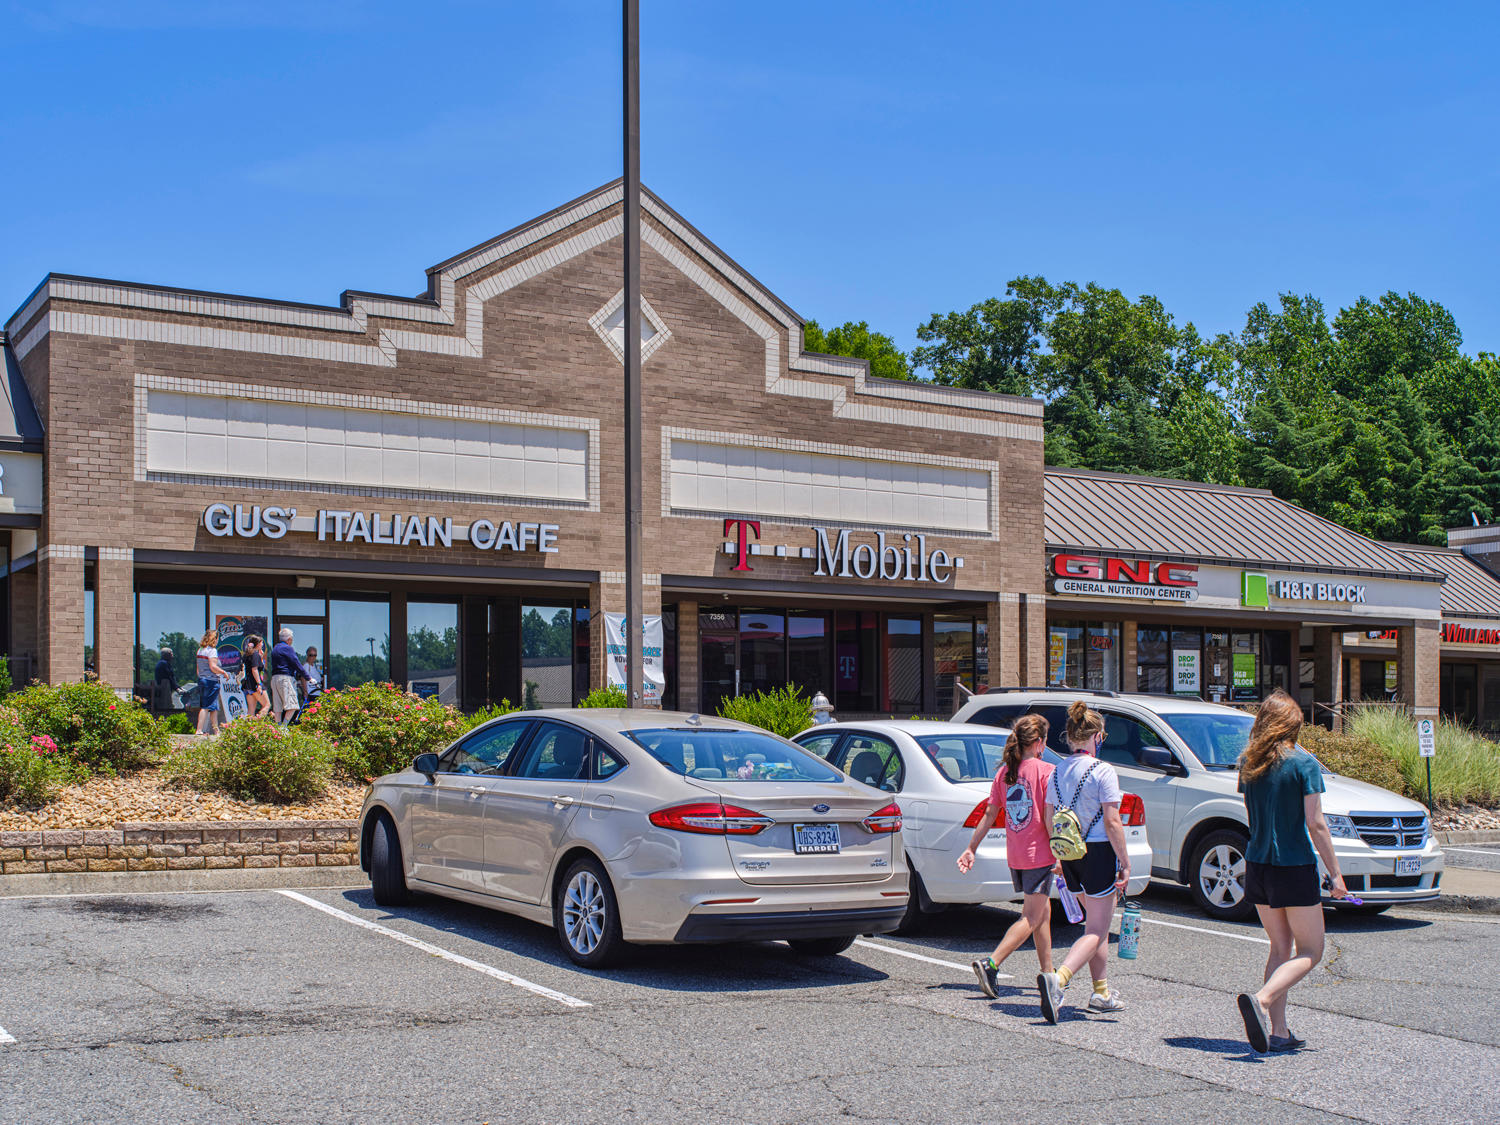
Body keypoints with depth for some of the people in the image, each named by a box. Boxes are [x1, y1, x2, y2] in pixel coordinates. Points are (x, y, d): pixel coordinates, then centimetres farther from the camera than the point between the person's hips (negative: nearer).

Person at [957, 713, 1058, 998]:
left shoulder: (1004, 772, 7)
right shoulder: (1046, 771, -10)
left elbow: (990, 815, 7)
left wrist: (971, 848, 12)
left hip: (1014, 854, 7)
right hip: (1039, 854, -7)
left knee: (1043, 912, 18)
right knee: (1032, 918, -6)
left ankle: (1048, 974, 23)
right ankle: (990, 964, -20)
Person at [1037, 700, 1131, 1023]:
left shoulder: (1058, 772, 6)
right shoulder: (1103, 771, -13)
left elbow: (1049, 820, 10)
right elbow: (1112, 822, -16)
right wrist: (1125, 863, -10)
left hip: (1069, 854, 7)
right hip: (1098, 852, -7)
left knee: (1097, 924, 22)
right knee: (1096, 932, -4)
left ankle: (1102, 992, 28)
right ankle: (1057, 979, -25)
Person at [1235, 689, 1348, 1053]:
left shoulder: (1249, 764, 4)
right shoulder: (1304, 764, -12)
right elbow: (1315, 824, -13)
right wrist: (1335, 873, -7)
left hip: (1257, 867, 6)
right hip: (1294, 868, -6)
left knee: (1280, 947, 15)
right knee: (1310, 952, 5)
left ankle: (1278, 1031, 11)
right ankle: (1261, 1000, -18)